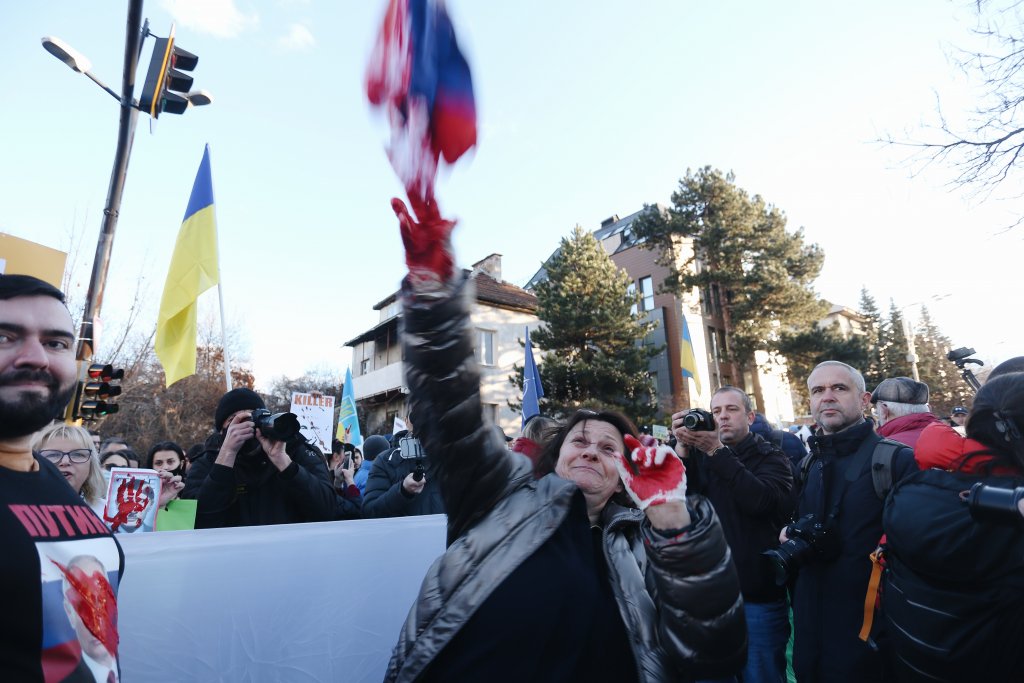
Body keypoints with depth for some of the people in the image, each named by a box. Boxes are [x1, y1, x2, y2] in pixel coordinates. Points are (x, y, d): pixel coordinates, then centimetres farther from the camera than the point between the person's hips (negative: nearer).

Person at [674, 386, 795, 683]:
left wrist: (717, 451, -25)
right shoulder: (697, 453, 7)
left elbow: (761, 500, -21)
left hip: (759, 595, -3)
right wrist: (681, 448, -20)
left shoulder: (771, 456, -1)